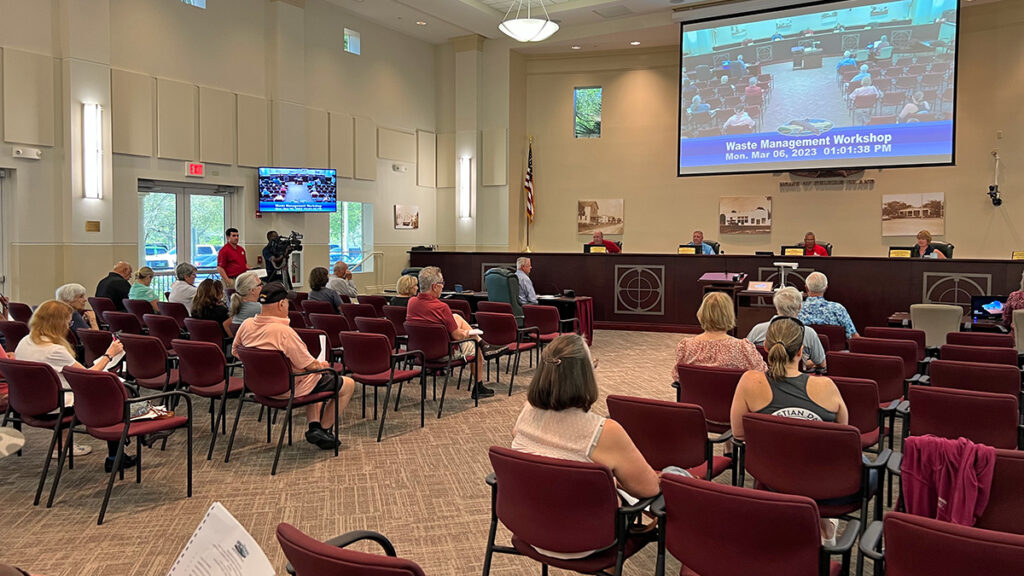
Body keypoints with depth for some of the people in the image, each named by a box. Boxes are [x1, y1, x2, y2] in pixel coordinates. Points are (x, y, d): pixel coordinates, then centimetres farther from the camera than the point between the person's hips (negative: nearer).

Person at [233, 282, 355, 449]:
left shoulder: (247, 325, -7)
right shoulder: (283, 332, -30)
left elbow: (235, 351, 12)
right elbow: (309, 365, -21)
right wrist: (321, 365, 0)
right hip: (290, 390, -9)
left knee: (314, 379, 35)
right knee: (348, 384, 7)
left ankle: (314, 426, 22)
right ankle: (324, 430, 17)